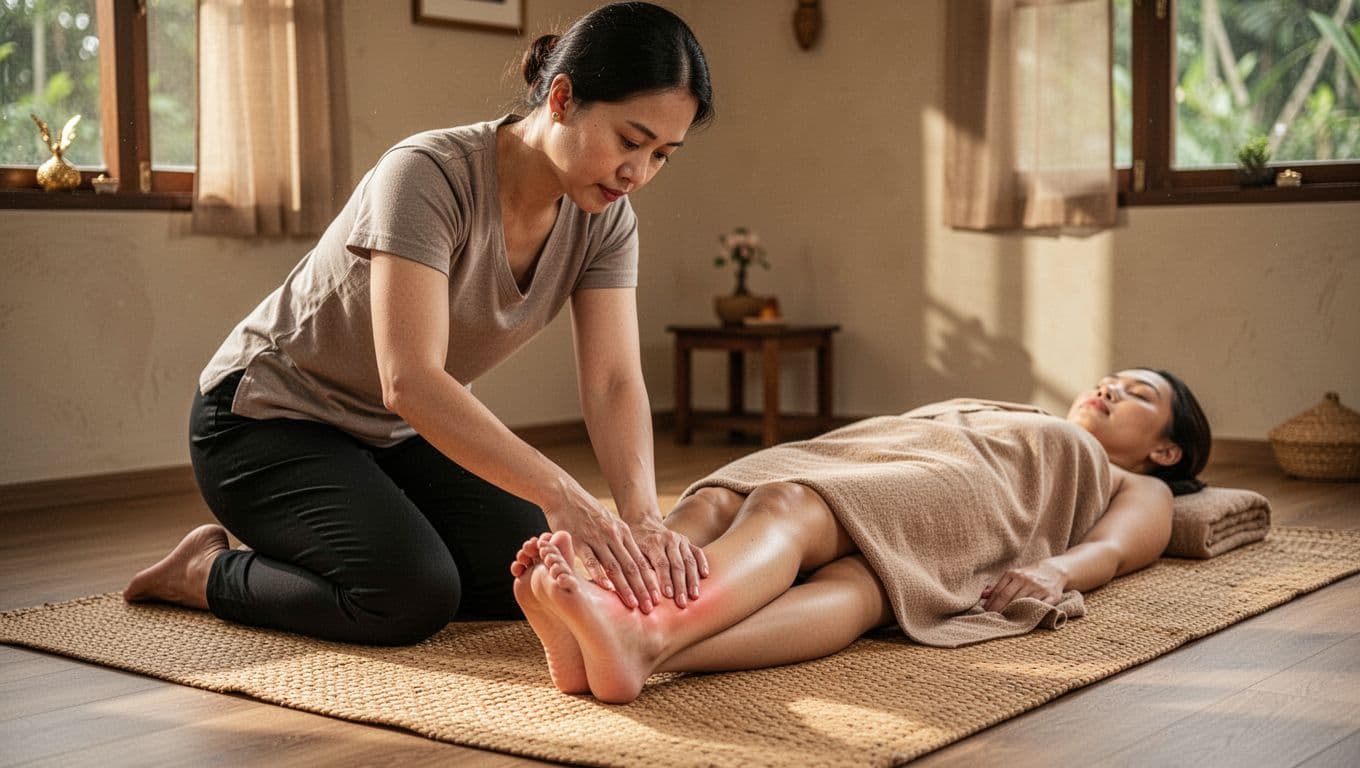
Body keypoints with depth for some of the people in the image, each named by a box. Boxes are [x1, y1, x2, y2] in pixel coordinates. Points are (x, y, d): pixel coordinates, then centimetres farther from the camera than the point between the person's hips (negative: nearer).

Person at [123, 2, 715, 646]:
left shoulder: (606, 219, -10)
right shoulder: (429, 175, -31)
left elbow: (613, 383, -17)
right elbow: (408, 380, -40)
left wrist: (643, 516, -36)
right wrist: (560, 495, -49)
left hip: (398, 437, 7)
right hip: (271, 417, -7)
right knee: (414, 595, -27)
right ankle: (207, 571, 1)